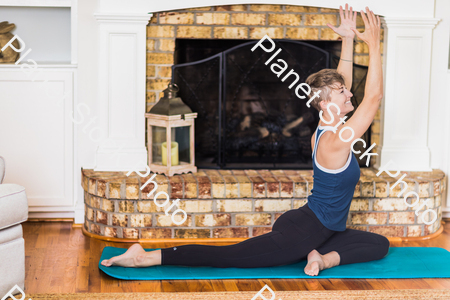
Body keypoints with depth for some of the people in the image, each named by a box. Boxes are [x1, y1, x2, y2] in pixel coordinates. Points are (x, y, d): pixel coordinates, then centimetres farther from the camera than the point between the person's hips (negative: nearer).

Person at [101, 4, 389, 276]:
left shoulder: (324, 131, 8)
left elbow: (341, 85, 16)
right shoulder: (337, 142, -20)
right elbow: (374, 96, -24)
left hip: (316, 231, 10)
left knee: (379, 245, 13)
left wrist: (348, 40, 12)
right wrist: (374, 46, -24)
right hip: (300, 233, -10)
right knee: (225, 256, -11)